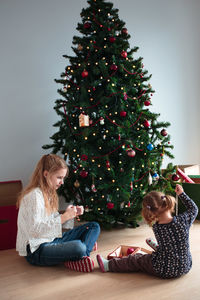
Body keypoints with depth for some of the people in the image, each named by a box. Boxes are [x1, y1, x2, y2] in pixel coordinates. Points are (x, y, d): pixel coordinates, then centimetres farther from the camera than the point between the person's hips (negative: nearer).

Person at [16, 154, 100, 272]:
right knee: (78, 247, -38)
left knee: (94, 226, 5)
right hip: (36, 249, -10)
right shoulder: (34, 195, -18)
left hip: (53, 239, 10)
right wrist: (64, 217, -24)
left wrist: (70, 213, -1)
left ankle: (81, 257, -15)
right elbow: (35, 229, -25)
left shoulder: (49, 193, 13)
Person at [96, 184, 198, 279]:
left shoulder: (156, 228, -16)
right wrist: (181, 194, 8)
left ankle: (108, 265, 31)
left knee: (136, 260, 18)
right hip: (186, 267, 3)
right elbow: (193, 209, 3)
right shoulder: (183, 220, -18)